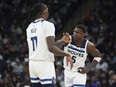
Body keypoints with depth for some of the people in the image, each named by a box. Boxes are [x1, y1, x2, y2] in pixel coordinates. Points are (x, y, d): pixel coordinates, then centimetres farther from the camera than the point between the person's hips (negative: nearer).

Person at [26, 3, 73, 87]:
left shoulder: (29, 27, 12)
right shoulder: (47, 25, -12)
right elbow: (51, 48, -22)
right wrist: (67, 55, -10)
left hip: (32, 63, 8)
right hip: (45, 64, -8)